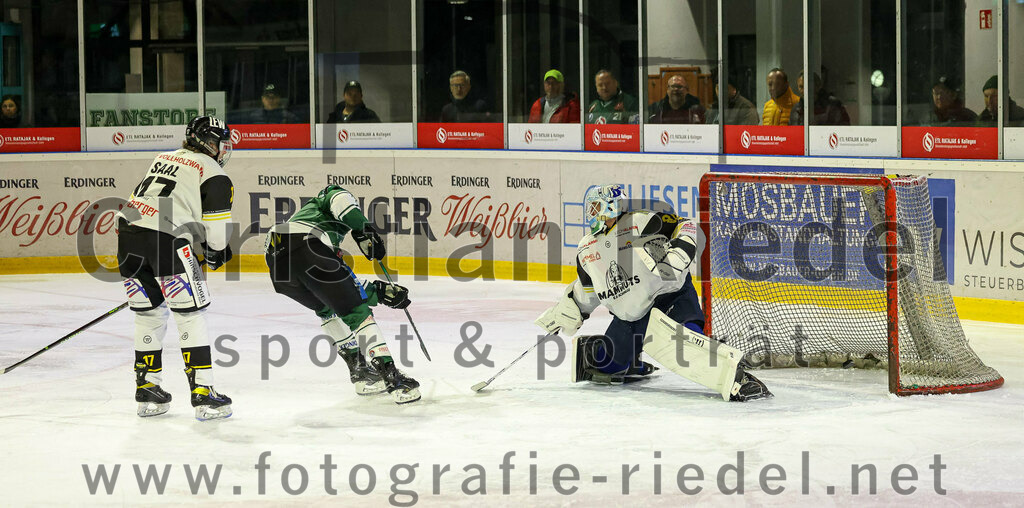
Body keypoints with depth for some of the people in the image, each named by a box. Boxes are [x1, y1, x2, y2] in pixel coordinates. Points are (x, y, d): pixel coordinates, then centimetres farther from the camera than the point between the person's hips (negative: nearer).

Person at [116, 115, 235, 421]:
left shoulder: (163, 159, 28)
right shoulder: (213, 174, 6)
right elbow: (215, 224, -1)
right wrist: (216, 253, 19)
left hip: (128, 227, 7)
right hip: (166, 239, -7)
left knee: (150, 313, 19)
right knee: (191, 314, 0)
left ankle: (147, 391, 22)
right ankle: (203, 395, -3)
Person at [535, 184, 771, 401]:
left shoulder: (640, 222, -10)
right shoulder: (587, 251, 8)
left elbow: (684, 226, -10)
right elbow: (587, 290, 22)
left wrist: (679, 251, -27)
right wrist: (568, 309, 13)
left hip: (671, 293, -7)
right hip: (630, 316, 7)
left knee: (671, 338, -37)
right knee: (606, 364, 2)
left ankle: (735, 376, -44)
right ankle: (633, 367, 36)